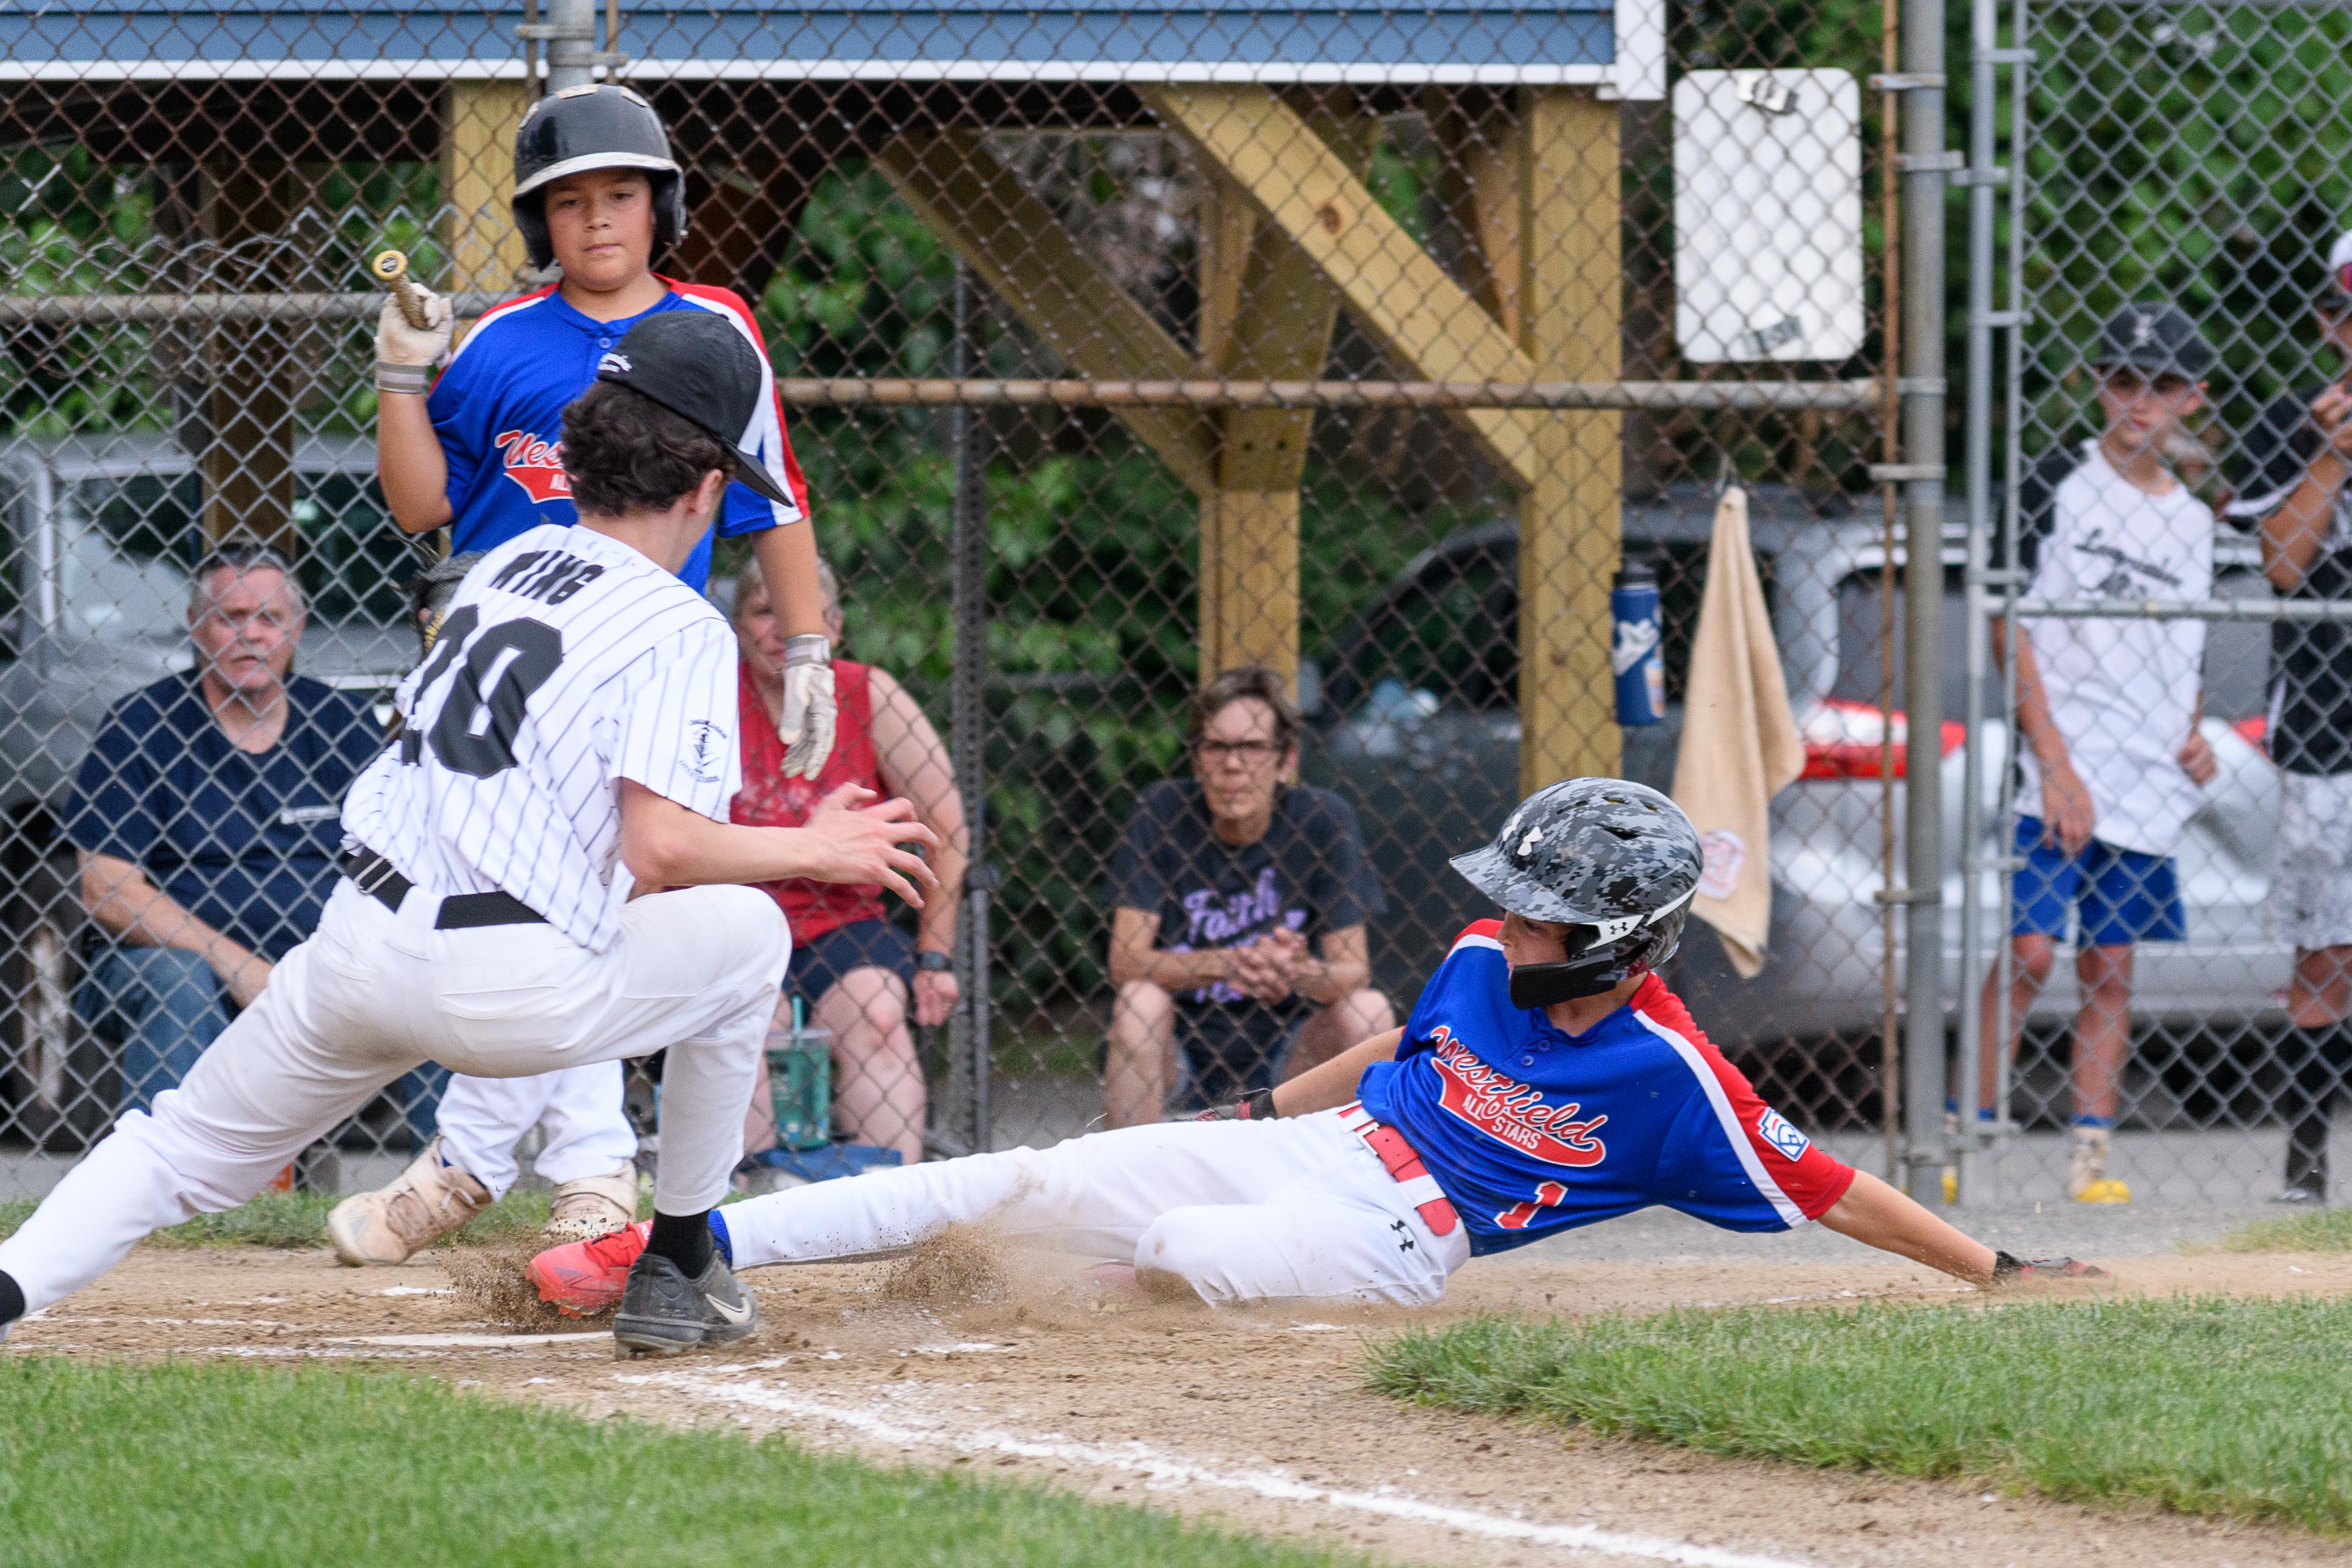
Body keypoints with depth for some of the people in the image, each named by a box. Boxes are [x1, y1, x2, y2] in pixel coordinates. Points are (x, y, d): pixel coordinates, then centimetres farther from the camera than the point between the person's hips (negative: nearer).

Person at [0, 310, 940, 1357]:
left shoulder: (508, 564, 16)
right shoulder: (681, 629, -5)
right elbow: (659, 848, -16)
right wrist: (816, 851, 0)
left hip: (357, 947, 5)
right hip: (511, 992, -5)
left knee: (189, 1147, 19)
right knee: (746, 927, 18)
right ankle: (675, 1272, 22)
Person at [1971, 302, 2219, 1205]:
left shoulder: (2191, 520, 15)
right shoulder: (2057, 486, -1)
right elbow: (2010, 631, -7)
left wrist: (2193, 739, 4)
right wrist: (2054, 761, -14)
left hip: (2148, 786, 5)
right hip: (2059, 772, -5)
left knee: (2111, 969, 5)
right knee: (2029, 952, -13)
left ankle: (2091, 1157, 7)